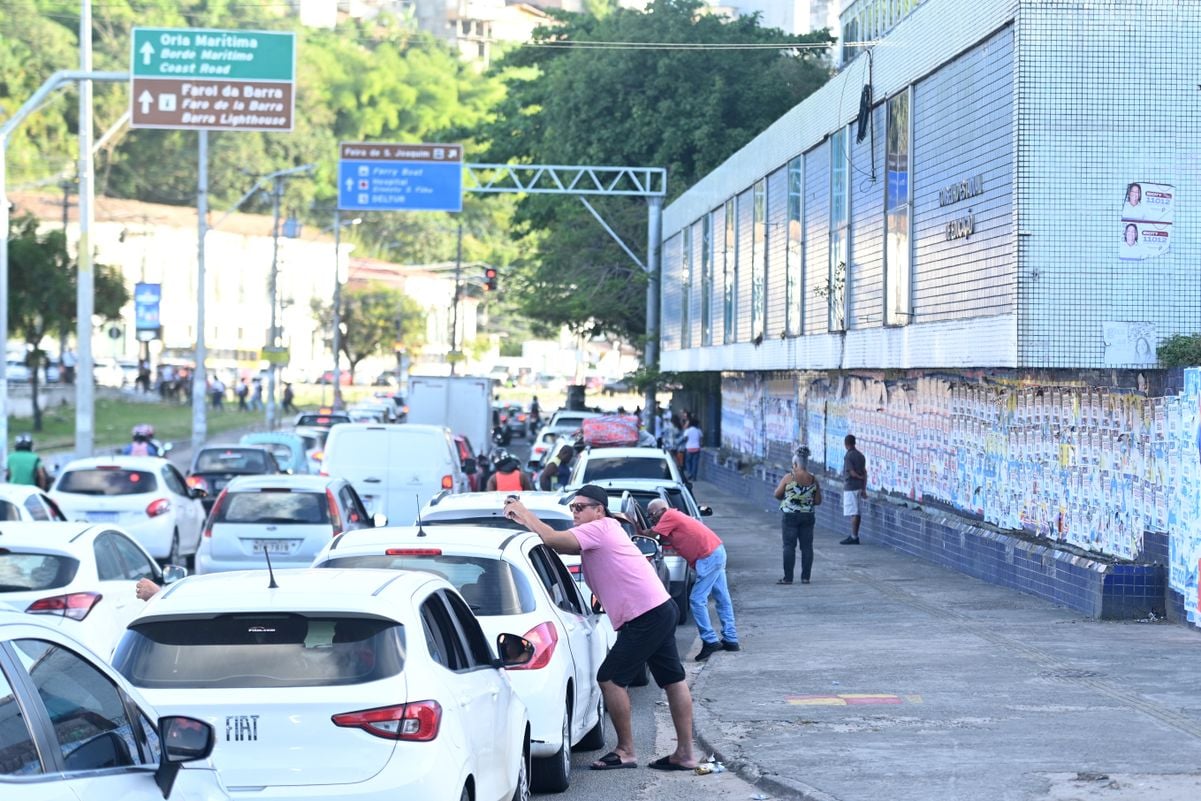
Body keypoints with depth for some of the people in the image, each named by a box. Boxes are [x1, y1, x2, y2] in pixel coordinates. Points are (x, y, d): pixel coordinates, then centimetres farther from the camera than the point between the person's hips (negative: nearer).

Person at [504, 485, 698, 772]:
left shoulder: (599, 529, -10)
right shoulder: (606, 530, 20)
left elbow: (553, 539, -20)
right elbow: (560, 543, 17)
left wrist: (524, 513, -7)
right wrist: (525, 520, 6)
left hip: (646, 616, -11)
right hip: (661, 609, 11)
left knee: (610, 678, -6)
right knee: (673, 680, 10)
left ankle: (625, 751, 0)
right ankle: (685, 754, 14)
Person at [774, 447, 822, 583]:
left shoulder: (788, 477, -9)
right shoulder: (813, 479, 0)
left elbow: (777, 495, -1)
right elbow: (818, 501, 4)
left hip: (791, 516, -3)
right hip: (808, 516, 3)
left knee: (789, 546, 1)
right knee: (807, 546, 7)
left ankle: (788, 577, -1)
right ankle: (805, 577, 7)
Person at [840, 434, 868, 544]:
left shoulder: (848, 456, -14)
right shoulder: (860, 455, 10)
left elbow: (852, 473, -18)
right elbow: (864, 473, 10)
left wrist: (860, 477, 2)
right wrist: (864, 489, 12)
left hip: (850, 487, -8)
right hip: (859, 487, 8)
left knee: (853, 513, -7)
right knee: (856, 512, 12)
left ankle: (853, 537, -6)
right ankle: (854, 536, 17)